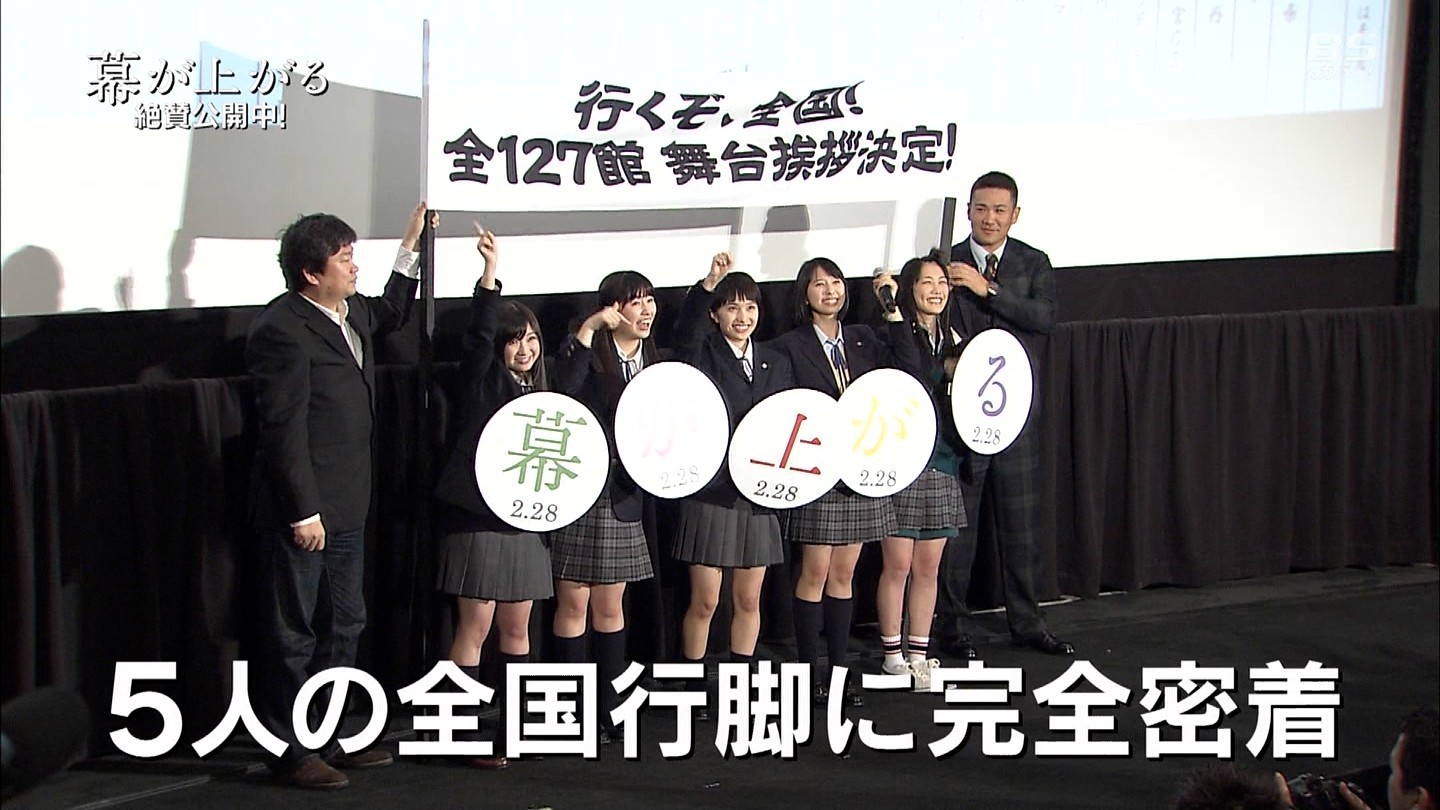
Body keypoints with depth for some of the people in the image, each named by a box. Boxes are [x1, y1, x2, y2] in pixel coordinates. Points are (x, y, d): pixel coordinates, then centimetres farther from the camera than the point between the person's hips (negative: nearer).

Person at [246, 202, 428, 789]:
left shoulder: (351, 312, 10)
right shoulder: (283, 330, -19)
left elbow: (390, 314, 35)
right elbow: (284, 428, -21)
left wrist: (411, 245, 28)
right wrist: (302, 512, -21)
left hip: (345, 507, 10)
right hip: (301, 510, -10)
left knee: (344, 626, 16)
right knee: (293, 634, 1)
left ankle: (332, 737, 27)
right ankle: (290, 749, 9)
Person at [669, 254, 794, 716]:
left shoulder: (777, 364, 12)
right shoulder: (703, 354, -2)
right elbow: (685, 329, -25)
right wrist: (710, 281, -40)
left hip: (759, 495, 4)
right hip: (709, 493, -4)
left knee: (748, 600, 11)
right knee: (704, 601, 0)